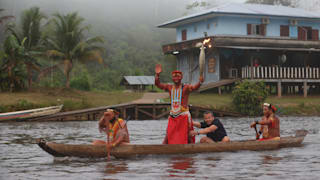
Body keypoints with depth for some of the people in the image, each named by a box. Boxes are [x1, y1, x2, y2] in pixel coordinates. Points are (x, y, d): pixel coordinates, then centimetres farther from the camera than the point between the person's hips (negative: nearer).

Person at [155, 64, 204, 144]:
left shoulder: (186, 88, -6)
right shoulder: (169, 87, 8)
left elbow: (194, 87, -24)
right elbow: (158, 84, 4)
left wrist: (200, 82, -46)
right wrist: (157, 75, -14)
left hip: (184, 116, -4)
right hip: (172, 116, 4)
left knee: (188, 137, -2)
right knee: (168, 137, 2)